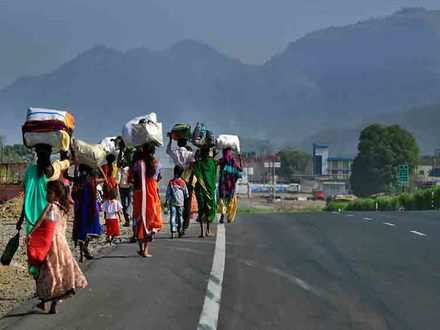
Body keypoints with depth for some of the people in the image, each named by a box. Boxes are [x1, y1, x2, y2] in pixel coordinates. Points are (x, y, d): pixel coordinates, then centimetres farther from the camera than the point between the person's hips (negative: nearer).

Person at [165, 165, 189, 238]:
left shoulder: (171, 182, -3)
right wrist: (185, 199, 24)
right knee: (180, 216, 11)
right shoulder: (183, 182, 2)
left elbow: (168, 193, -1)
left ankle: (173, 231, -17)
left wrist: (167, 200, 7)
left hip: (172, 203, -1)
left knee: (172, 216, -4)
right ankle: (180, 231, 14)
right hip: (180, 203, 2)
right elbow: (186, 194, 7)